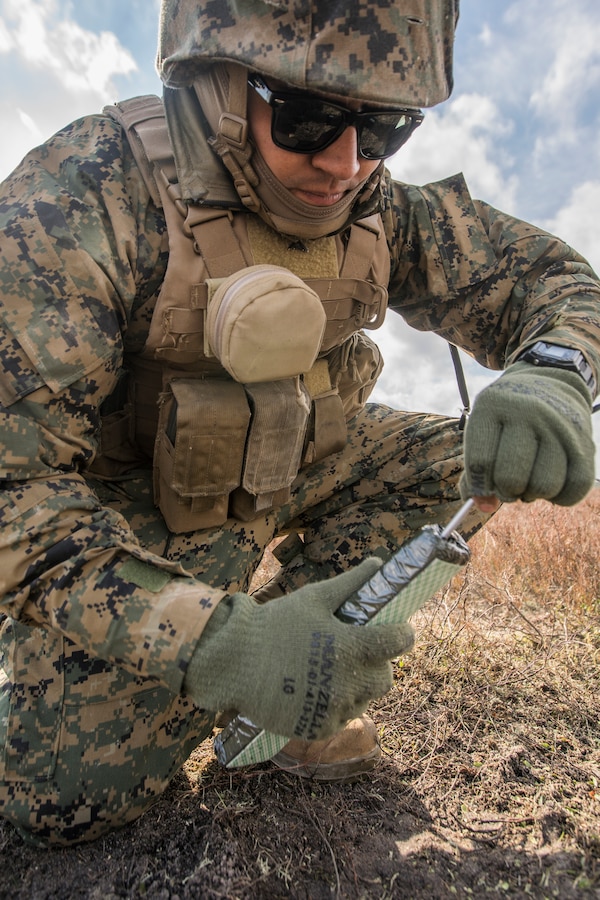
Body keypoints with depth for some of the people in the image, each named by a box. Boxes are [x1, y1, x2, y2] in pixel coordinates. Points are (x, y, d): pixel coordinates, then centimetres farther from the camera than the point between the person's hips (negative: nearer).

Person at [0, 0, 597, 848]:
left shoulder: (379, 208, -10)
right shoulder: (87, 198, -27)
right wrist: (216, 642, -41)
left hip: (279, 473, 5)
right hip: (118, 517, -4)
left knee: (444, 457, -7)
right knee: (70, 800, -9)